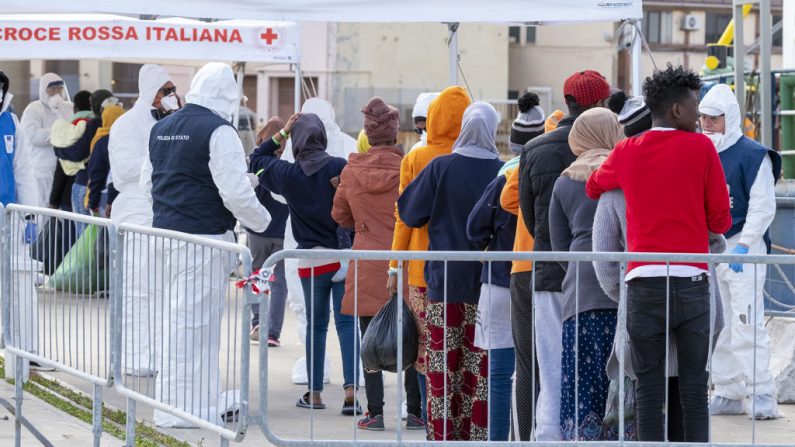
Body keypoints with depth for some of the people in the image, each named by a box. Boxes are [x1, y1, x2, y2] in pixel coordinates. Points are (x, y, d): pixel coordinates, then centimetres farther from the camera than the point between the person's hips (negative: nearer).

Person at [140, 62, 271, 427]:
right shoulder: (218, 130, -14)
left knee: (191, 317, 17)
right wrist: (261, 220, -2)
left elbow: (147, 183, 21)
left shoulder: (162, 128, 12)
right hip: (204, 236, -9)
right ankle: (178, 407, 0)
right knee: (193, 320, -3)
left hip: (166, 231, 9)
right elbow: (235, 191, -18)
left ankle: (206, 397, 26)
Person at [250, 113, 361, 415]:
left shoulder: (287, 174, -3)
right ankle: (350, 389, -13)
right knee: (346, 322, -1)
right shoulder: (340, 167, -9)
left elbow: (256, 160, 15)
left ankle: (314, 393, 16)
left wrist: (282, 133, 13)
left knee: (316, 325, 11)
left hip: (311, 260, 1)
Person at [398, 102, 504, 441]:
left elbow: (410, 212, 2)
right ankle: (478, 435, 3)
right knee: (481, 369, 4)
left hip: (445, 280, 0)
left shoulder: (440, 168, -6)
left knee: (443, 366, 4)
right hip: (487, 283, 0)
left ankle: (443, 436, 4)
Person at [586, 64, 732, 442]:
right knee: (694, 384, 3)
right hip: (692, 280, -2)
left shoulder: (626, 153, 8)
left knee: (648, 386, 2)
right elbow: (720, 221, 3)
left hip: (643, 282, 2)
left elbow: (593, 188, 28)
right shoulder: (702, 148, -1)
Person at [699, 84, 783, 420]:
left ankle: (762, 395, -11)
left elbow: (763, 206, -11)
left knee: (747, 322, -13)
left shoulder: (752, 155, -7)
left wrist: (743, 245, -17)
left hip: (744, 251, -7)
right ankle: (729, 394, 13)